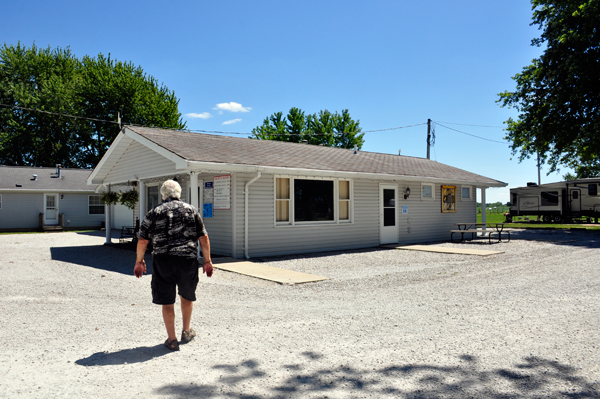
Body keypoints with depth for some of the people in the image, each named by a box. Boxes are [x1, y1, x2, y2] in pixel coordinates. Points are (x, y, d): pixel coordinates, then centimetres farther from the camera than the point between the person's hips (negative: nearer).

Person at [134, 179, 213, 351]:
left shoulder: (154, 213, 3)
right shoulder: (191, 210, 7)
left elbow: (142, 240, 0)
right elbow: (204, 238, 4)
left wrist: (139, 261, 13)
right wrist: (207, 261, 10)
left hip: (163, 260, -1)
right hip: (188, 259, 2)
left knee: (167, 301, 9)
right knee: (187, 296, 22)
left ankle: (172, 339, 14)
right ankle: (186, 332, 33)